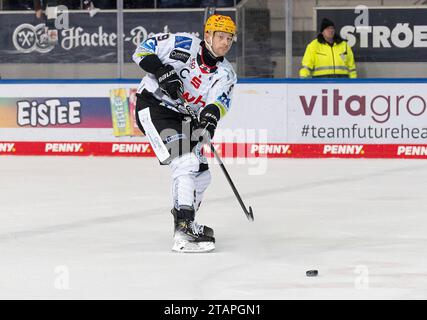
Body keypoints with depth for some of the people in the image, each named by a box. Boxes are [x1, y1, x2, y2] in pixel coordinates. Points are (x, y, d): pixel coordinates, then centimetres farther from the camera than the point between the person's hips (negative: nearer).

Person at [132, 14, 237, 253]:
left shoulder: (226, 74, 4)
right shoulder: (183, 44, -10)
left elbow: (219, 101, -15)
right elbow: (143, 50, -7)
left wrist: (210, 117, -37)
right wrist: (162, 72, -23)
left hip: (182, 119, 8)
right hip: (153, 105, -8)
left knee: (202, 175, 12)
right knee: (186, 162, -23)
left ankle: (183, 220, 38)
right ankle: (184, 231, -29)